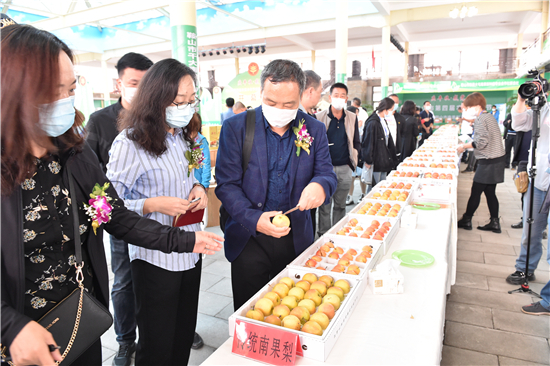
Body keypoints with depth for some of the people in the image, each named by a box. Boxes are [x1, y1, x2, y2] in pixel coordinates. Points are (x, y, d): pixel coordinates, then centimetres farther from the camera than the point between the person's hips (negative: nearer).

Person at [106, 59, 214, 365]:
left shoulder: (185, 137, 6)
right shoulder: (130, 142, -16)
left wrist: (198, 188, -2)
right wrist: (153, 205, -26)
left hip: (190, 251, 7)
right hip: (154, 257, -6)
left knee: (185, 335, 21)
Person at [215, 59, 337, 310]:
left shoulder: (315, 130, -1)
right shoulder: (235, 127, -8)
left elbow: (327, 174, 1)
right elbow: (227, 184, -9)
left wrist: (321, 186, -25)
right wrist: (254, 219, -25)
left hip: (296, 239, 2)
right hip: (249, 238, -2)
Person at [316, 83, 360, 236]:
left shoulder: (352, 118, 9)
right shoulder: (319, 117, -2)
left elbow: (357, 142, 15)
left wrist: (353, 156, 0)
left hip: (345, 168, 3)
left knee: (340, 205, 13)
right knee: (325, 205, 3)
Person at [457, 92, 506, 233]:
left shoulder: (480, 119, -14)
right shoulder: (489, 116, 15)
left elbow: (482, 141, -20)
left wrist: (464, 146, -9)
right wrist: (468, 145, 12)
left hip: (488, 162, -9)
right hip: (497, 159, 9)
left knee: (476, 191, -1)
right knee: (490, 192, 13)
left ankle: (466, 220, 8)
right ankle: (494, 222, 17)